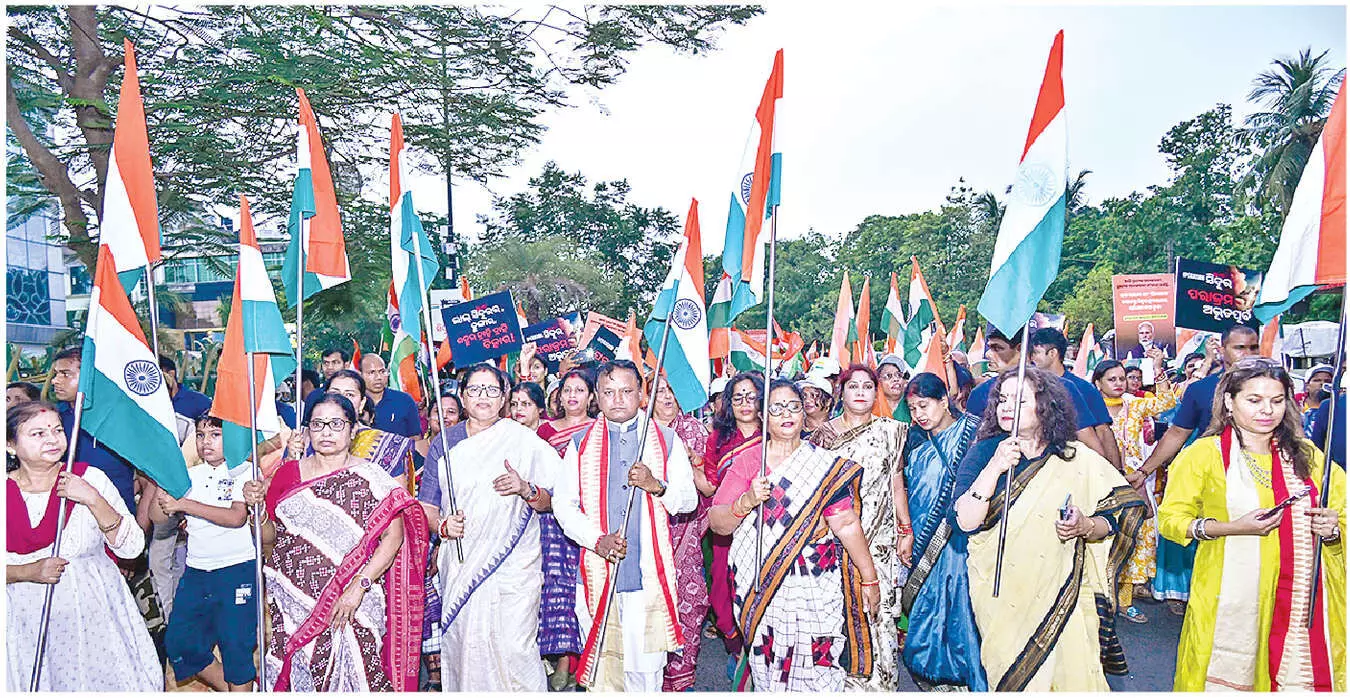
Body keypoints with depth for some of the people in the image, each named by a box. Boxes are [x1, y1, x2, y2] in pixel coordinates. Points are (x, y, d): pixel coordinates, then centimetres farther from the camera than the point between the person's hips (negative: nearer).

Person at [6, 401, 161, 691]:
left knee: (104, 679, 6)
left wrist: (93, 499, -20)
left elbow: (131, 547, -10)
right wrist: (30, 572, -18)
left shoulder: (90, 478, -6)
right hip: (26, 624, 1)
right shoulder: (7, 492, -3)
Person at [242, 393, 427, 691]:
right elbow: (270, 537, 14)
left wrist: (359, 586, -17)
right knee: (294, 678, 2)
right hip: (293, 605, 3)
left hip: (353, 608, -3)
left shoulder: (370, 477, -2)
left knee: (353, 677, -3)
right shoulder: (289, 473, 9)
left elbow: (394, 535, -9)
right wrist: (258, 507, -5)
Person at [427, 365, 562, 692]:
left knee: (514, 645, -9)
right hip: (461, 564, 3)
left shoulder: (523, 439, 1)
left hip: (513, 563, -3)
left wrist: (526, 489, -17)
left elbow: (549, 502, 2)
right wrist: (443, 525, -6)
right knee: (462, 645, 5)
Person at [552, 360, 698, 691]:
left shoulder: (666, 440, 8)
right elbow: (563, 504, 6)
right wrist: (598, 540, -10)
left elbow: (689, 501, 6)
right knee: (601, 668, 4)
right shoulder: (580, 444, 10)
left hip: (649, 574, -1)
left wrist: (656, 486, -14)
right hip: (597, 573, 1)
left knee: (645, 669, -1)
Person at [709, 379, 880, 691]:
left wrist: (869, 577, 1)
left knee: (819, 668, -3)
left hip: (817, 584, 0)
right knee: (769, 668, 2)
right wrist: (746, 502, -19)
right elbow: (718, 524, -1)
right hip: (763, 585, 0)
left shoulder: (825, 464, 6)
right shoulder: (747, 461, 4)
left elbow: (846, 523, 2)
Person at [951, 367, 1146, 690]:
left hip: (1062, 598, 1)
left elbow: (1112, 521, 5)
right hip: (1001, 597, 0)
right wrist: (995, 467, -22)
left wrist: (1085, 527, -16)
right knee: (1012, 677, 5)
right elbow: (965, 521, -14)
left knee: (1072, 676, 0)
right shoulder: (983, 452, -3)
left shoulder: (1079, 460, 1)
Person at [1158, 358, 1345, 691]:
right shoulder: (1203, 454, -3)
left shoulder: (1306, 455, 12)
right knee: (1229, 678, 1)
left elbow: (1340, 513, 19)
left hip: (1300, 598, 4)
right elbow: (1171, 518, -4)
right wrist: (1232, 528, -18)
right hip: (1231, 598, -3)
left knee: (1298, 681, 3)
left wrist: (1332, 528, -4)